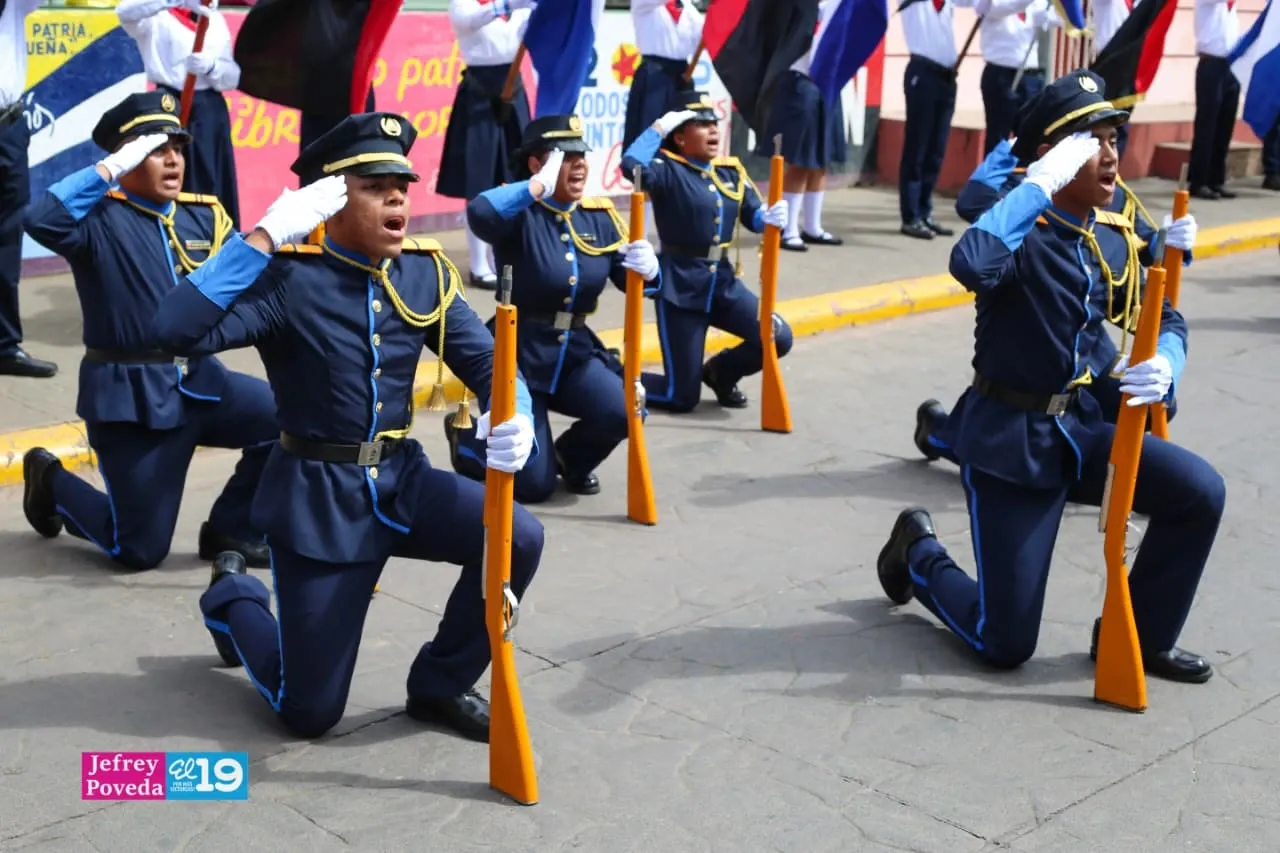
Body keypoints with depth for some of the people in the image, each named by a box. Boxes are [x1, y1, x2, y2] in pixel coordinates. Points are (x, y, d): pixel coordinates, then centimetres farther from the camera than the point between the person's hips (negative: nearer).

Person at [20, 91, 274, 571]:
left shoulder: (204, 215, 9)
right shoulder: (99, 217, -9)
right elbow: (41, 221, -29)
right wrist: (112, 168, -24)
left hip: (200, 381, 6)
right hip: (130, 395, -5)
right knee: (139, 550, 0)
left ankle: (229, 530, 7)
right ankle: (52, 482, 32)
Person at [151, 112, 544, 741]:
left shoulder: (426, 273, -1)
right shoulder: (288, 278, -17)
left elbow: (485, 361, 2)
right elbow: (176, 331, -30)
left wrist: (514, 416, -21)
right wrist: (266, 235, -31)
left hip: (401, 479, 5)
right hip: (317, 497, -4)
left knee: (517, 538, -23)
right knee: (310, 713, 3)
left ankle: (440, 684, 4)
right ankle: (233, 598, 36)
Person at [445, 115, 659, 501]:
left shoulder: (599, 215, 3)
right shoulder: (521, 215, -14)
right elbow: (479, 213, -38)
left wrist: (647, 269, -19)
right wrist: (539, 186, -28)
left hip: (576, 351, 5)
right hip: (518, 353, -5)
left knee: (622, 412, -23)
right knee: (533, 485, -7)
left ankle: (570, 458, 12)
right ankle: (466, 435, 26)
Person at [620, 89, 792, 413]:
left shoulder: (731, 170, 8)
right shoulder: (668, 170, -11)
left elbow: (754, 217, 8)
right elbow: (631, 165, -31)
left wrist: (771, 217, -14)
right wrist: (660, 128, -19)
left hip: (723, 280, 6)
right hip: (680, 284, -6)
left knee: (778, 339, -8)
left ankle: (720, 371, 21)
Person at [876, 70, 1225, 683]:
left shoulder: (1113, 240, 5)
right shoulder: (1023, 232, -18)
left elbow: (1165, 320, 7)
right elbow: (971, 264, -41)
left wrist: (1163, 365, -17)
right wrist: (1041, 184, -34)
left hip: (1079, 428, 7)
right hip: (1008, 440, -6)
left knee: (1200, 491, -16)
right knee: (1006, 646, -2)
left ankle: (1139, 636, 8)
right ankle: (918, 553, 29)